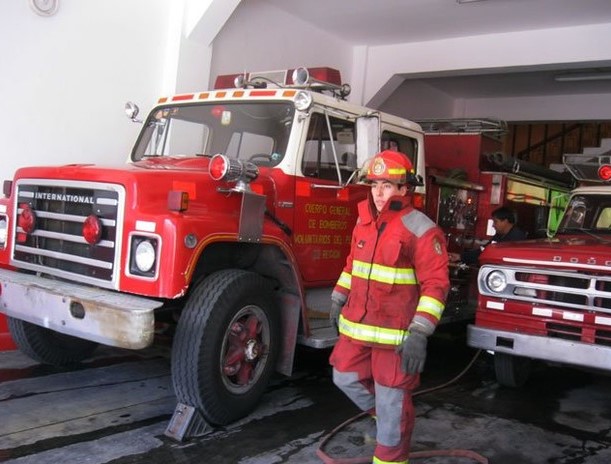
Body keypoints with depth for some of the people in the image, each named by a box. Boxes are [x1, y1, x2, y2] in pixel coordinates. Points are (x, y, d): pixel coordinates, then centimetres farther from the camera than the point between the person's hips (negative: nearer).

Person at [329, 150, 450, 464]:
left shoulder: (421, 230, -15)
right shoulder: (364, 221, 7)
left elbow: (436, 285, -18)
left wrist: (419, 333, -24)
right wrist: (338, 300, 19)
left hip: (395, 332, -7)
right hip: (357, 325, 7)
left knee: (391, 400, 4)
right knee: (345, 377, 18)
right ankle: (384, 417, 43)